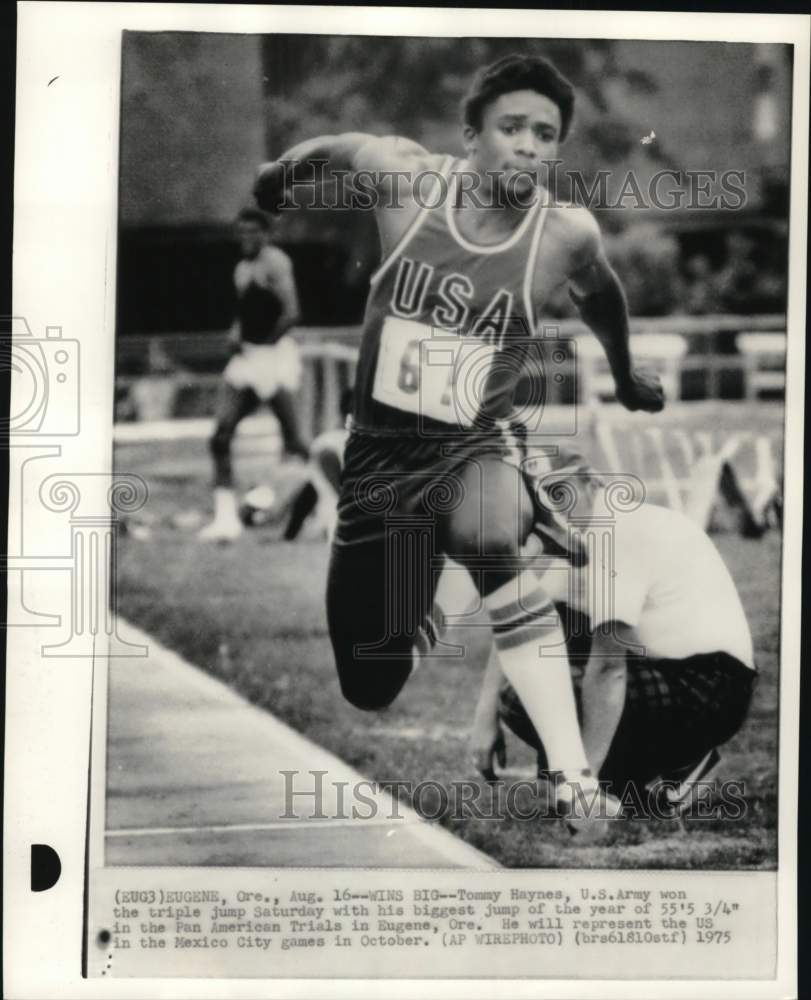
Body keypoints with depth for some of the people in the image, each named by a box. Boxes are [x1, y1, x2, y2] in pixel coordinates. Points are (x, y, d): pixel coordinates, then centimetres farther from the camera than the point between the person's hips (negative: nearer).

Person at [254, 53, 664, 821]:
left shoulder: (566, 235, -11)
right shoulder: (402, 176, -12)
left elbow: (599, 296, 13)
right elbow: (330, 151, 11)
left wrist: (625, 377, 30)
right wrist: (280, 177, 32)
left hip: (475, 449, -2)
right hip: (380, 449, 2)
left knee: (487, 539, -40)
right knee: (370, 692, 4)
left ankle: (573, 775, -37)